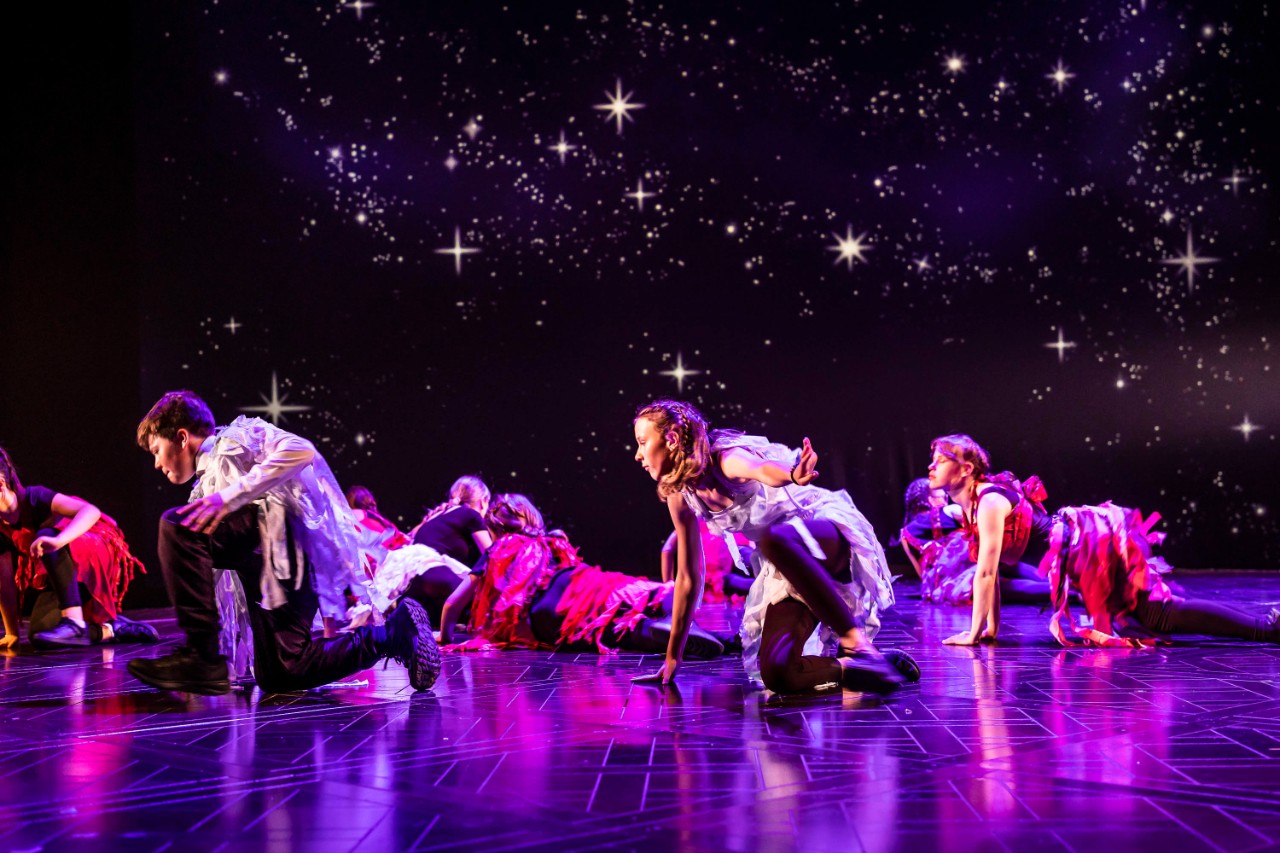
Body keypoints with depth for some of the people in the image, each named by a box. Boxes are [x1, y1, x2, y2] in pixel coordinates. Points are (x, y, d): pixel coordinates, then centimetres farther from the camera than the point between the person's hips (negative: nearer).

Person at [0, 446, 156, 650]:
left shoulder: (33, 498, -23)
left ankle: (74, 621, -39)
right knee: (38, 632, -17)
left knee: (45, 537, -34)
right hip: (65, 575, 6)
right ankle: (110, 629, -2)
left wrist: (57, 541, -55)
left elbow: (91, 511, -39)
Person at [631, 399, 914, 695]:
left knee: (773, 539, -42)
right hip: (788, 565, 6)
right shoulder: (680, 497, 1)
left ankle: (855, 641, -35)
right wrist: (673, 656, 11)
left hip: (830, 531, -6)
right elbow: (688, 577, 8)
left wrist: (792, 476, -69)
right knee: (775, 673, -19)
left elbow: (764, 469, -44)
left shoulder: (726, 459, -19)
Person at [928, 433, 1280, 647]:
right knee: (1158, 610, 16)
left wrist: (974, 632, -22)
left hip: (1095, 547, -9)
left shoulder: (990, 501, -21)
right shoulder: (970, 507, 8)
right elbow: (989, 571, 13)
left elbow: (987, 571, -25)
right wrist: (992, 629, 10)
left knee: (1162, 614, -11)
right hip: (1084, 546, 9)